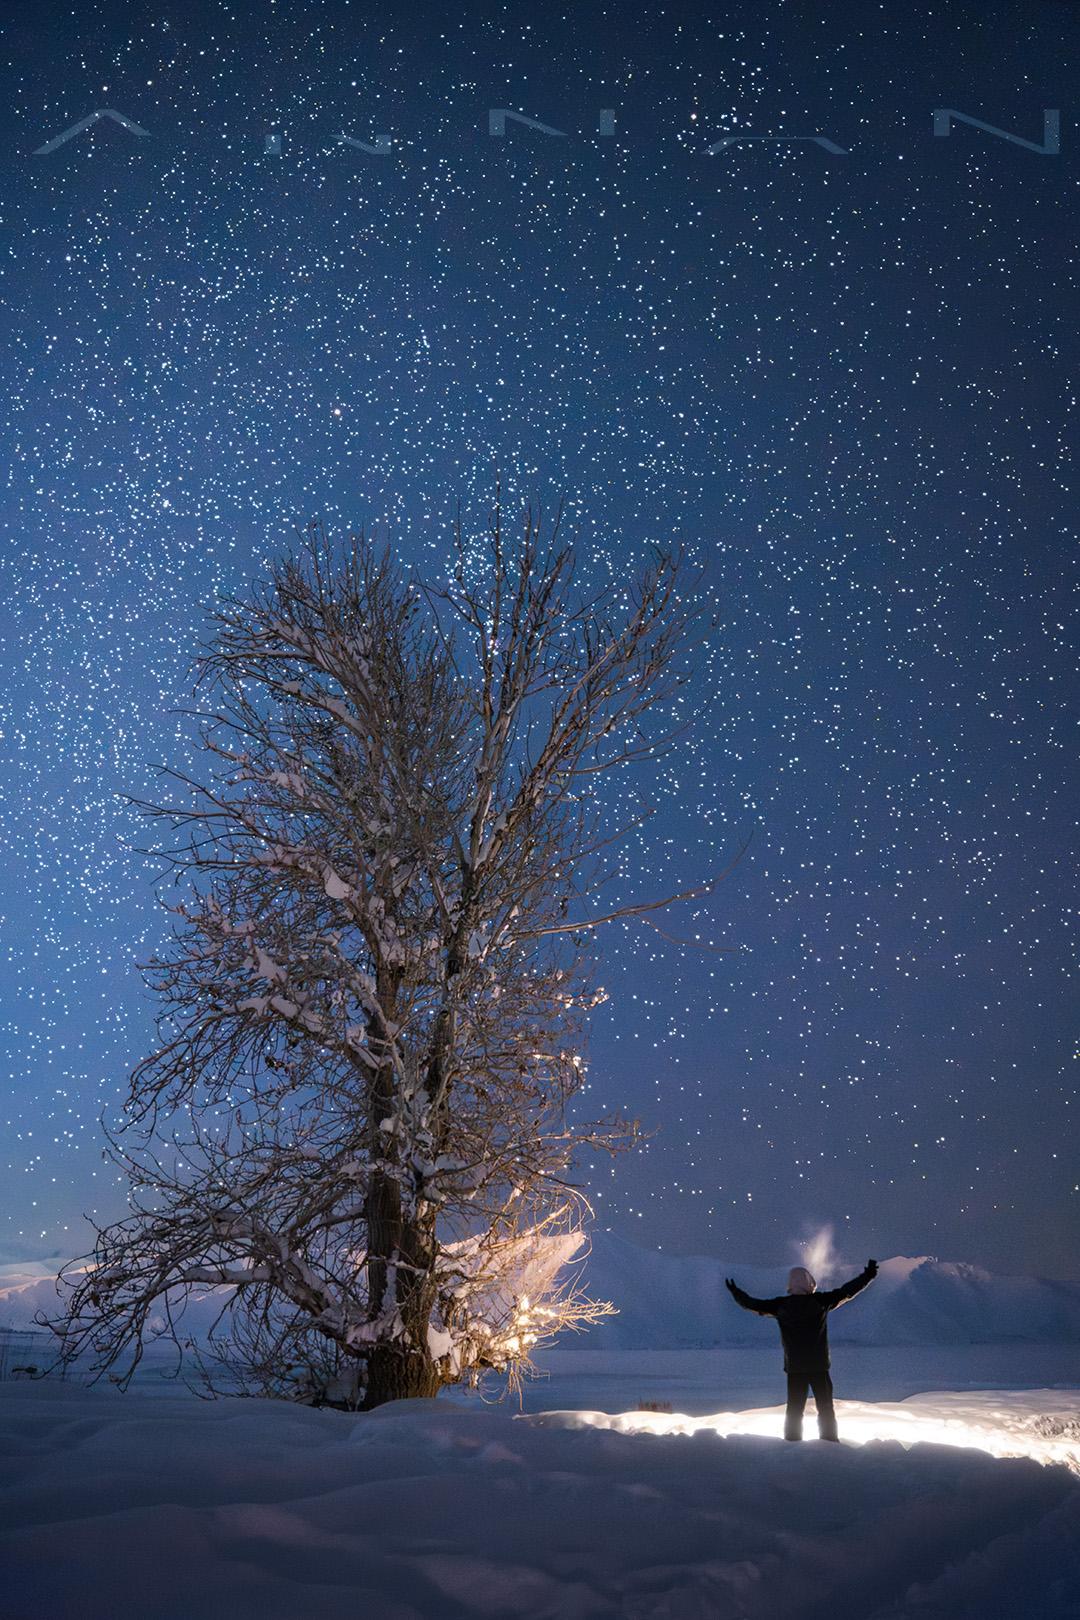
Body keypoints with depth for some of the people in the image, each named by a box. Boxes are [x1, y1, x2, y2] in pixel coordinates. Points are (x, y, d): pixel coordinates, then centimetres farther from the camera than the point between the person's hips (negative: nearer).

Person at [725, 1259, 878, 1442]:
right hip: (819, 1365, -2)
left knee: (794, 1409, 10)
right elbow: (847, 1291, -1)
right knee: (825, 1408, 9)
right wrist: (868, 1276, 9)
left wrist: (736, 1293, 23)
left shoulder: (781, 1305, -3)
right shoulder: (821, 1301, -8)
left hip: (794, 1367, 2)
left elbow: (754, 1305, 6)